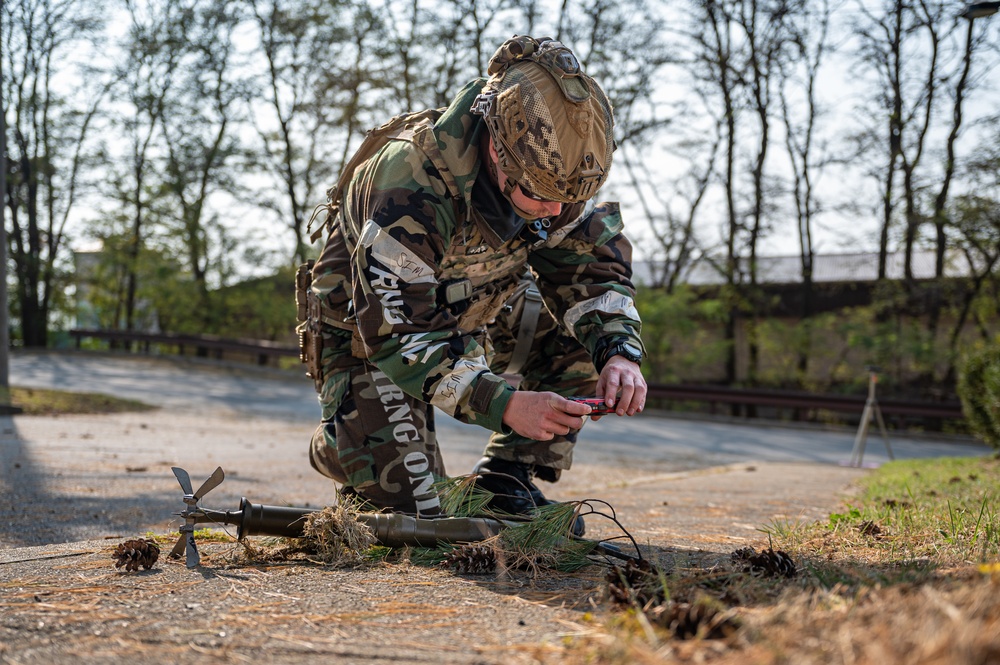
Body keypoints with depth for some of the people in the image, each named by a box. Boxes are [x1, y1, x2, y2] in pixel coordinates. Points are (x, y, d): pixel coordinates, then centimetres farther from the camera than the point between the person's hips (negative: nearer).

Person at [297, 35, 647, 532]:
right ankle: (336, 444, 16)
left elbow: (591, 268, -10)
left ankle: (506, 481, -2)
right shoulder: (410, 184, -38)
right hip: (367, 327, -6)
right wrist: (504, 405, -46)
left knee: (591, 329, -13)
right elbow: (396, 337, -37)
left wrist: (619, 354, -30)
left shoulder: (550, 163, -19)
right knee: (415, 511, -17)